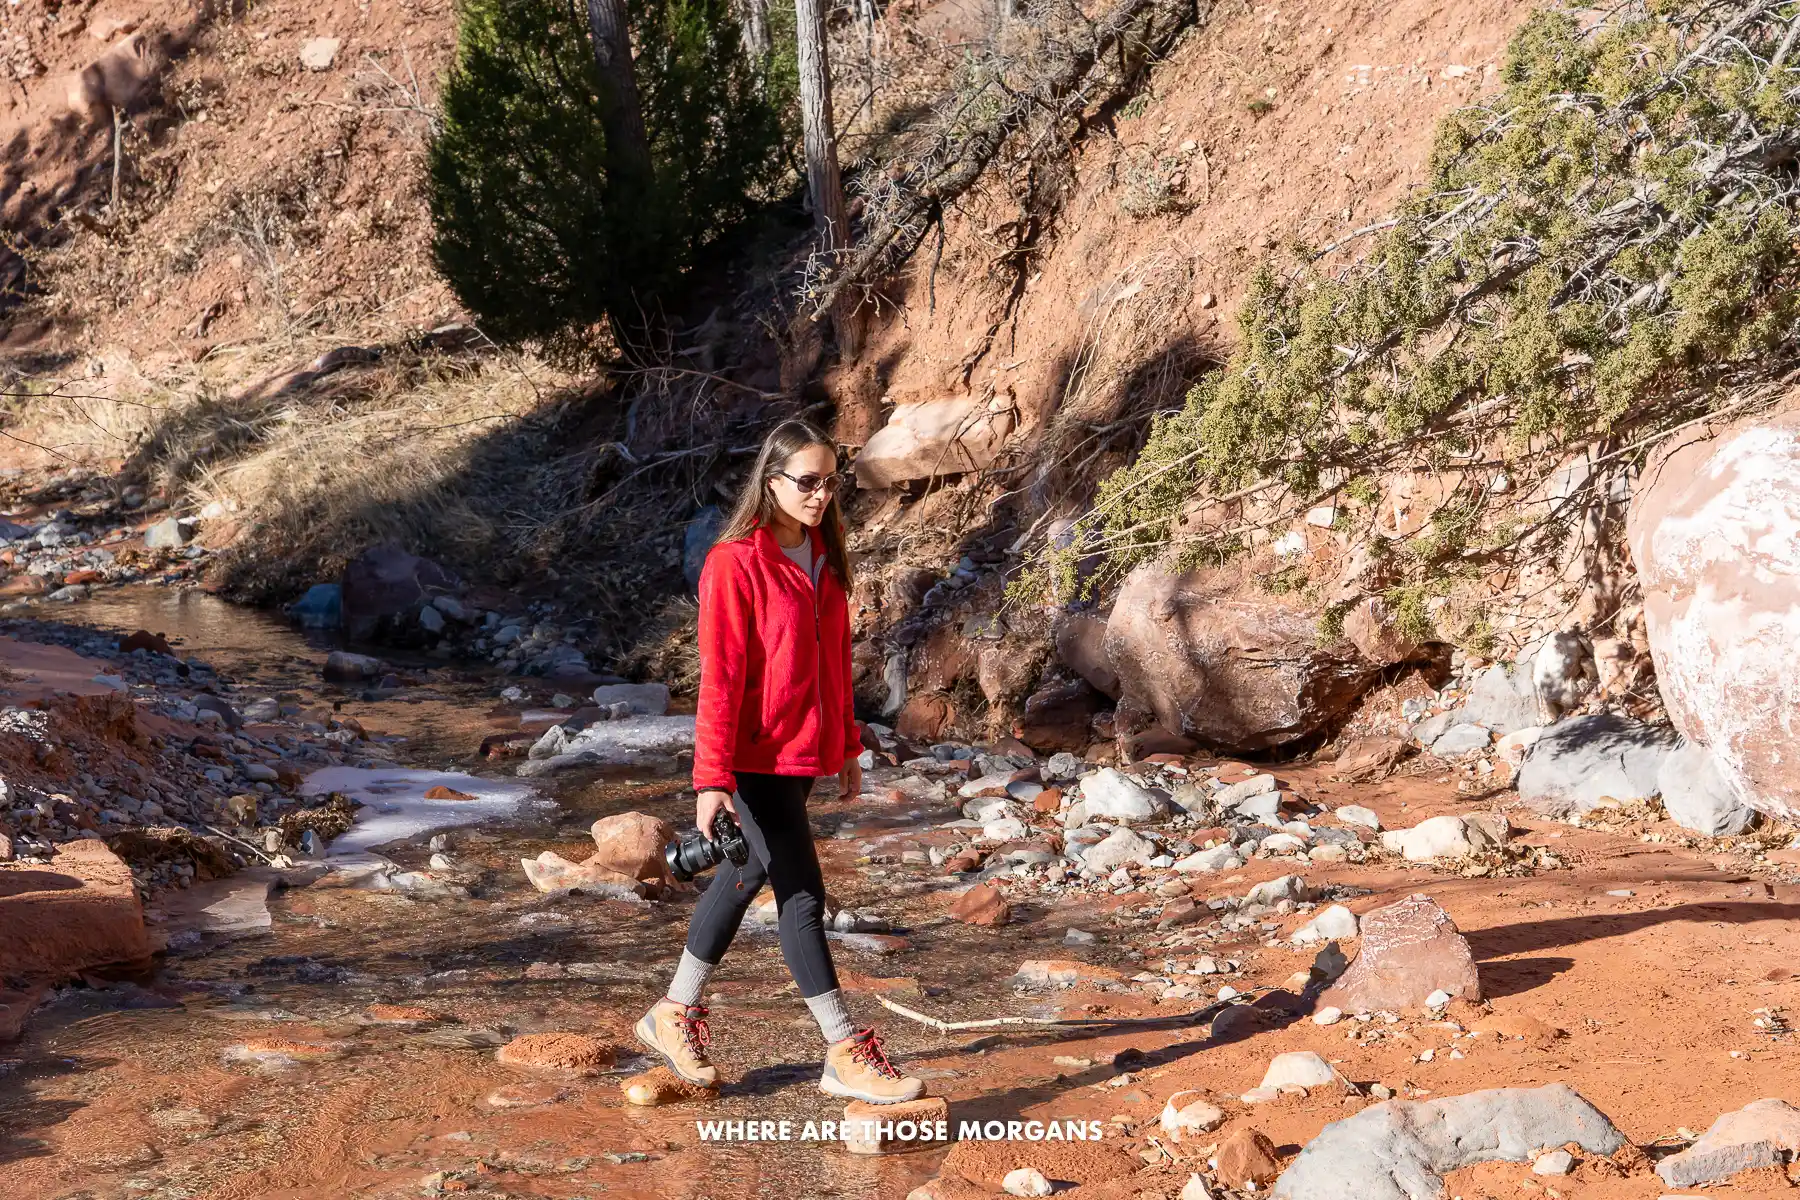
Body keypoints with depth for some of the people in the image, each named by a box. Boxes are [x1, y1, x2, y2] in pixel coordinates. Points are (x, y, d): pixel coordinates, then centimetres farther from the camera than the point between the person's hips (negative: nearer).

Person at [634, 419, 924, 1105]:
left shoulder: (824, 558, 9)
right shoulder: (736, 563, -15)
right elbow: (719, 678, -17)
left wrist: (847, 743, 19)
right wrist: (712, 777, -19)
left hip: (806, 751, 8)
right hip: (757, 756, -8)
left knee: (745, 878, 17)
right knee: (802, 893, -6)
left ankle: (676, 1015, 33)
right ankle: (846, 1056, -2)